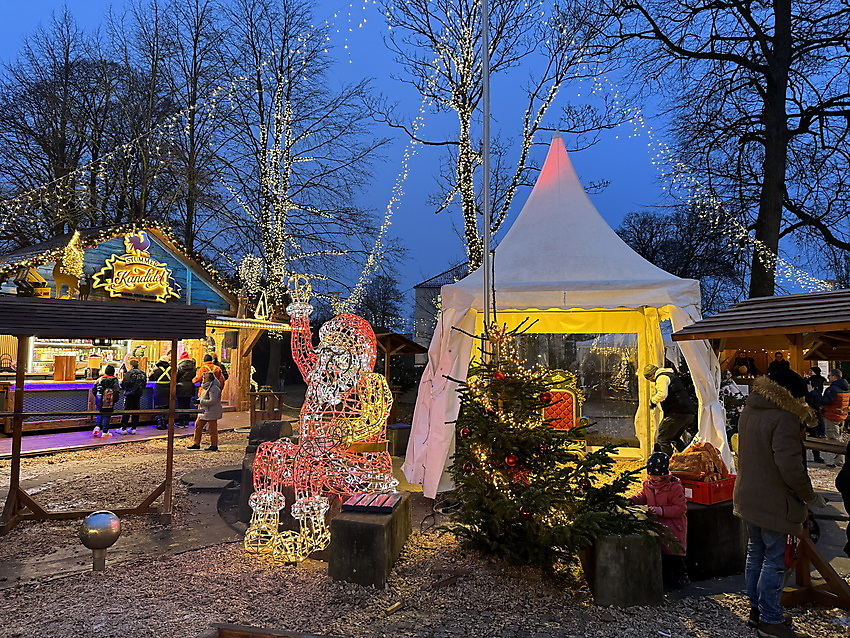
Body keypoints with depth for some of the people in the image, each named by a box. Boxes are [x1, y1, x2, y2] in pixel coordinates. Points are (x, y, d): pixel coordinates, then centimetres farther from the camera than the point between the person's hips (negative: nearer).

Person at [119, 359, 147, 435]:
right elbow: (144, 384, 11)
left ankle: (123, 428, 2)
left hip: (130, 394, -6)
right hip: (138, 394, 6)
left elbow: (124, 384, -15)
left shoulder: (129, 373, -13)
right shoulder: (143, 373, 6)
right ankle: (133, 428, 12)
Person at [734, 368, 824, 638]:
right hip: (774, 503, -9)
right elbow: (790, 466, -26)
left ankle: (756, 609, 29)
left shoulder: (749, 410, 7)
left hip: (747, 496, 9)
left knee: (756, 553, 18)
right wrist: (810, 496, -10)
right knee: (774, 559, 2)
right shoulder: (784, 418, -21)